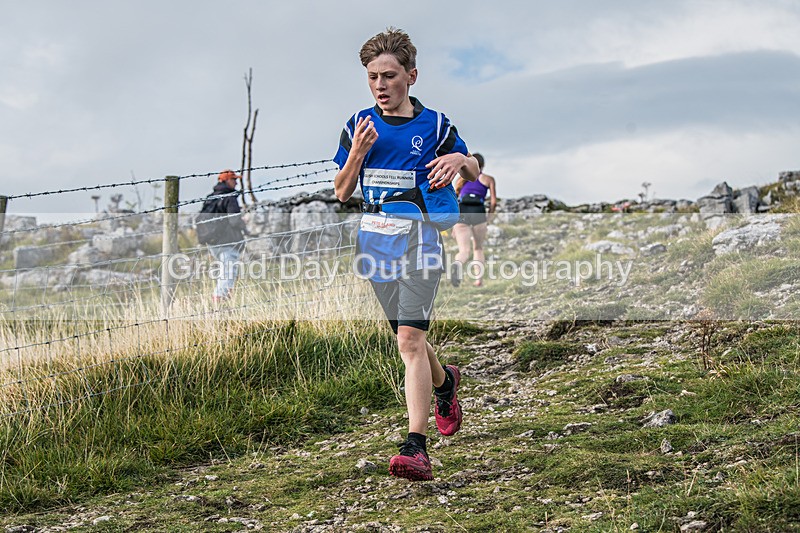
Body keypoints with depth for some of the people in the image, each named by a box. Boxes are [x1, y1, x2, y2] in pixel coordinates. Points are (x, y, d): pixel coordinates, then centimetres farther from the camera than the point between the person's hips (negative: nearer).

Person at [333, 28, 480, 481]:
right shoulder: (360, 125, 8)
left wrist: (459, 160, -12)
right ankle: (445, 381, 48)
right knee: (408, 336, 15)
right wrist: (357, 152, -10)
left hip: (418, 238, -4)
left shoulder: (434, 125, 1)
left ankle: (417, 447, -18)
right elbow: (342, 192, 8)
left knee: (410, 340, -16)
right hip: (375, 240, 4)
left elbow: (474, 173, 11)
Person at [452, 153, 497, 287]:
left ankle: (457, 265, -39)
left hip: (461, 213, 1)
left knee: (464, 251, -4)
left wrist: (453, 225, 20)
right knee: (478, 248, 21)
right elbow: (493, 202, 8)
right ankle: (479, 279, 11)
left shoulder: (461, 179, 24)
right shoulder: (488, 179, 18)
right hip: (478, 212, -1)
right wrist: (489, 219, 20)